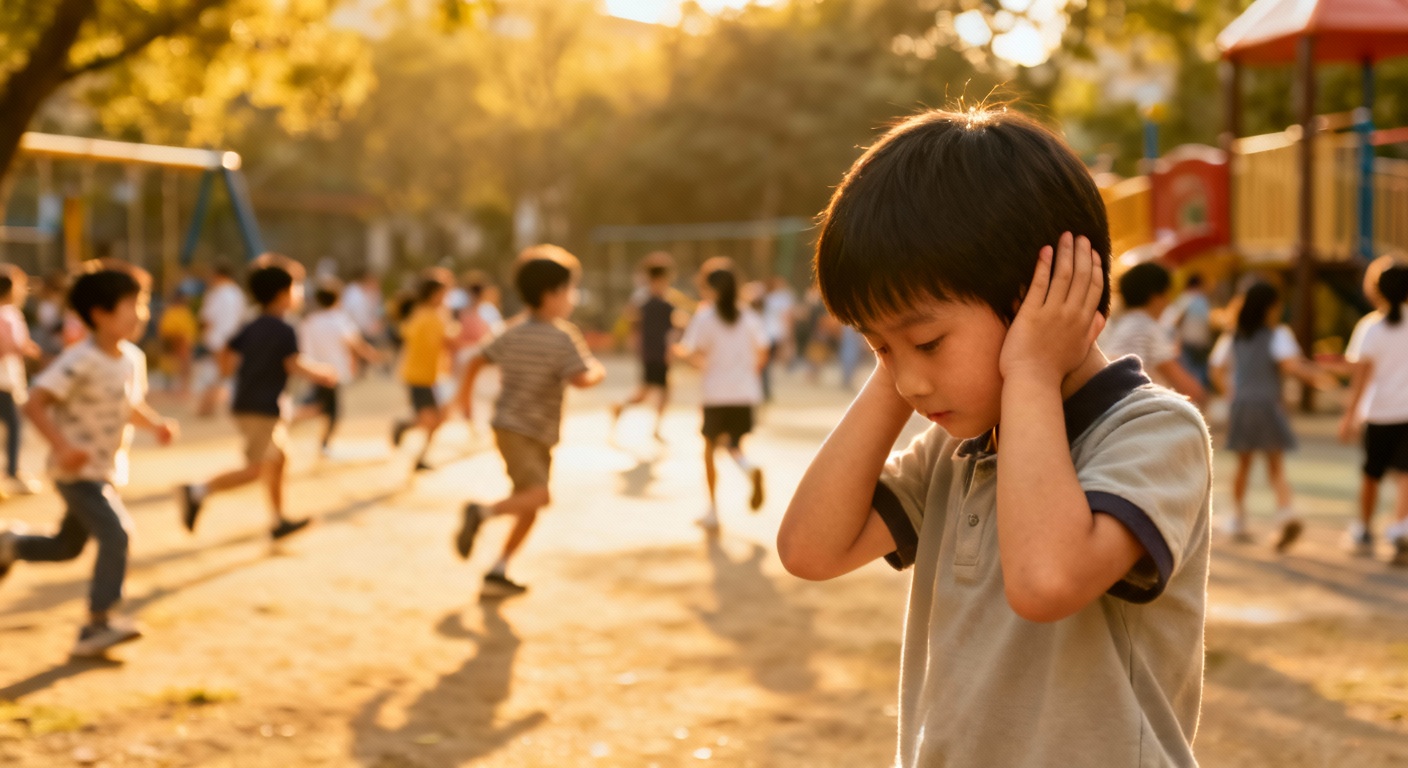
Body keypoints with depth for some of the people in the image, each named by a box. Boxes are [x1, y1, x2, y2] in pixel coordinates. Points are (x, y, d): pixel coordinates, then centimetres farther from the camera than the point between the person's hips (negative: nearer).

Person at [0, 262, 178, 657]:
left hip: (108, 471, 8)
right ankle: (98, 623, -16)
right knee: (116, 534, -22)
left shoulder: (132, 358, 1)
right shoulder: (81, 361, -23)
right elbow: (34, 403, -24)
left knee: (67, 546, 22)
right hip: (77, 471, -8)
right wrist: (62, 446, -35)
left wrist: (156, 424, -1)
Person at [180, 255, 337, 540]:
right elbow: (296, 365, -21)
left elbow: (225, 361, 6)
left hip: (245, 403, 9)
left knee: (278, 459, 18)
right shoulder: (285, 331, -12)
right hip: (264, 409, -9)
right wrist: (322, 373, -5)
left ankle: (279, 520, 25)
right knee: (255, 468, -7)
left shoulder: (251, 328, 10)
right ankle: (199, 491, -14)